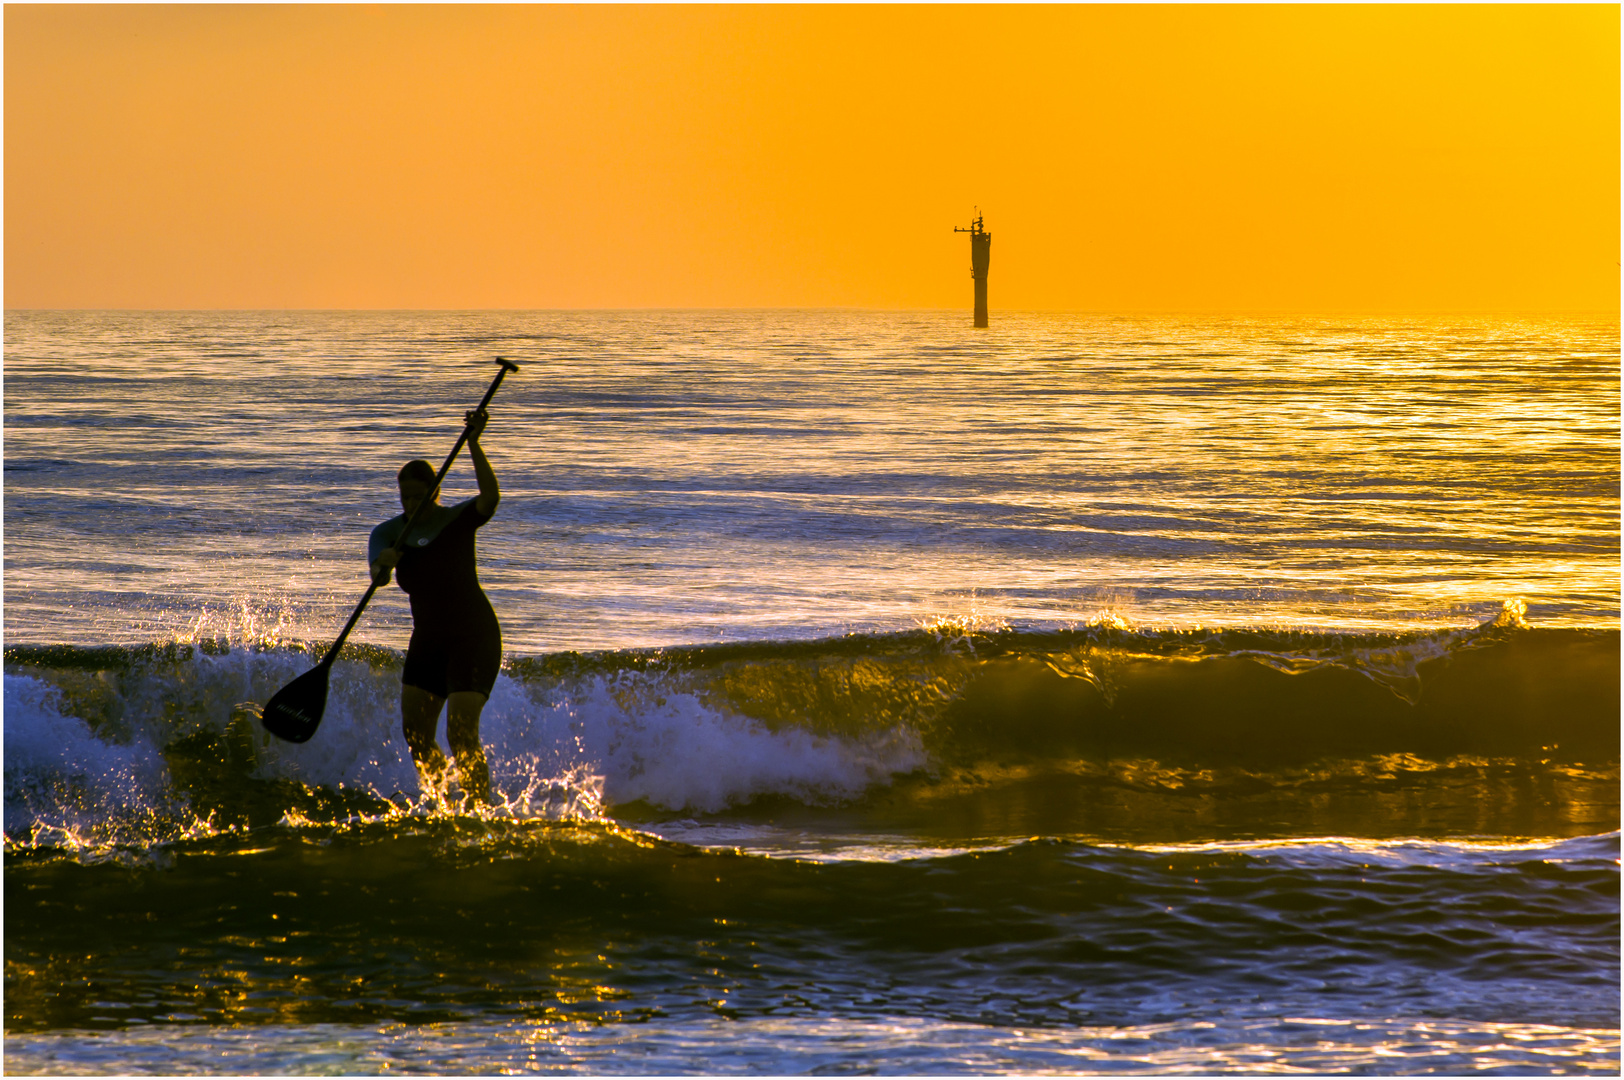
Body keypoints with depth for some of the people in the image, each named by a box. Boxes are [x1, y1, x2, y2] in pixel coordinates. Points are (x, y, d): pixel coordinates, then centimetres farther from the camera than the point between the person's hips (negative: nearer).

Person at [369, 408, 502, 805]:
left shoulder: (457, 521, -10)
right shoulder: (389, 533, 1)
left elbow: (490, 496, -30)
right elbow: (377, 575, -17)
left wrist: (473, 445, -41)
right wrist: (383, 564, -41)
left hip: (474, 637, -6)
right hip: (428, 640, 6)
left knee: (460, 734, -16)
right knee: (415, 732, 2)